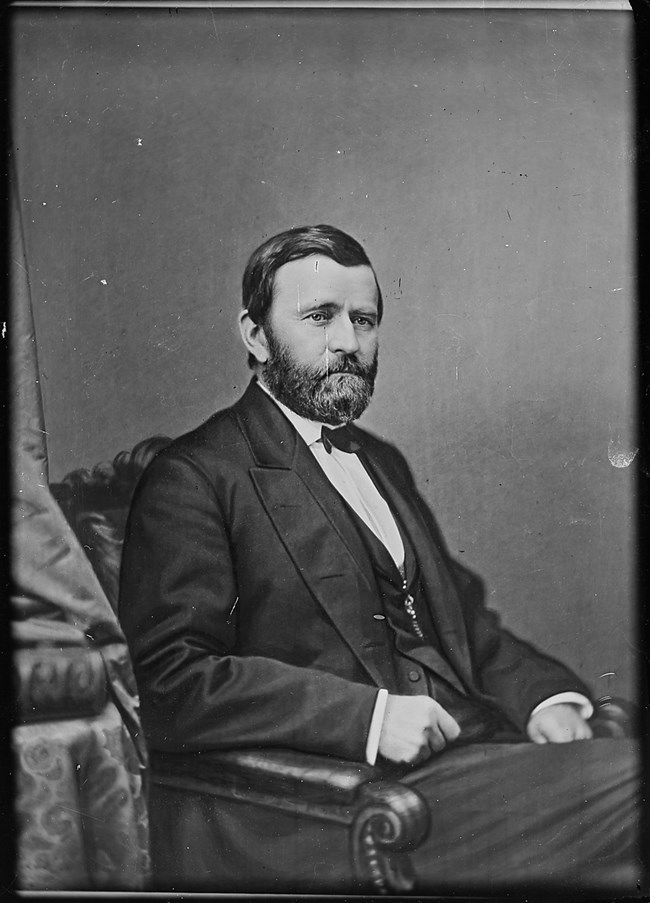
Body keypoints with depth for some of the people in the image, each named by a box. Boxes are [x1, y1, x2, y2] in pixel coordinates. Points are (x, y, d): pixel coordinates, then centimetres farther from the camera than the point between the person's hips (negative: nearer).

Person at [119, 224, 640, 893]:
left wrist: (544, 694, 3)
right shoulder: (193, 478, -5)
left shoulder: (383, 462, 22)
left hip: (472, 748, 8)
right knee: (622, 784, -24)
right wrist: (368, 715, -21)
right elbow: (168, 684, -13)